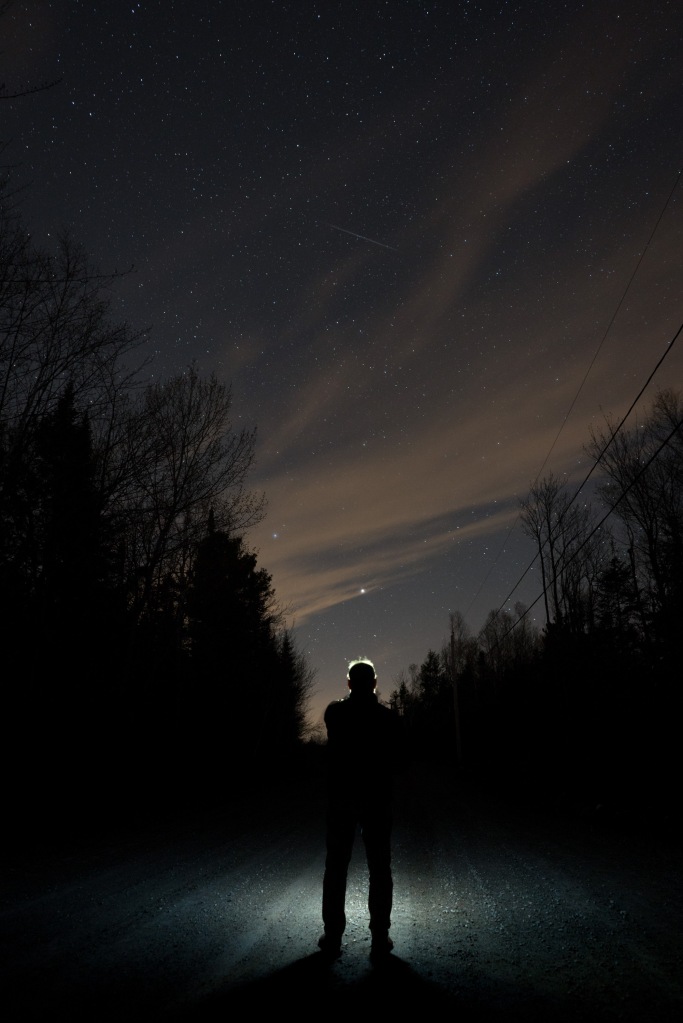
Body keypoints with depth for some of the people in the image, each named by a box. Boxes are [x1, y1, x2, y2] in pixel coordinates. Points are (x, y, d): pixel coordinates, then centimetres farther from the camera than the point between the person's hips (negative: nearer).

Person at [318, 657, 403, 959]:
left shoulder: (334, 712, -5)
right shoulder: (388, 717, -7)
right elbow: (395, 755, 6)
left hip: (340, 800, 0)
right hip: (377, 800, 0)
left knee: (335, 869, 9)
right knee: (379, 870, 8)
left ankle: (332, 937, 12)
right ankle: (380, 939, 10)